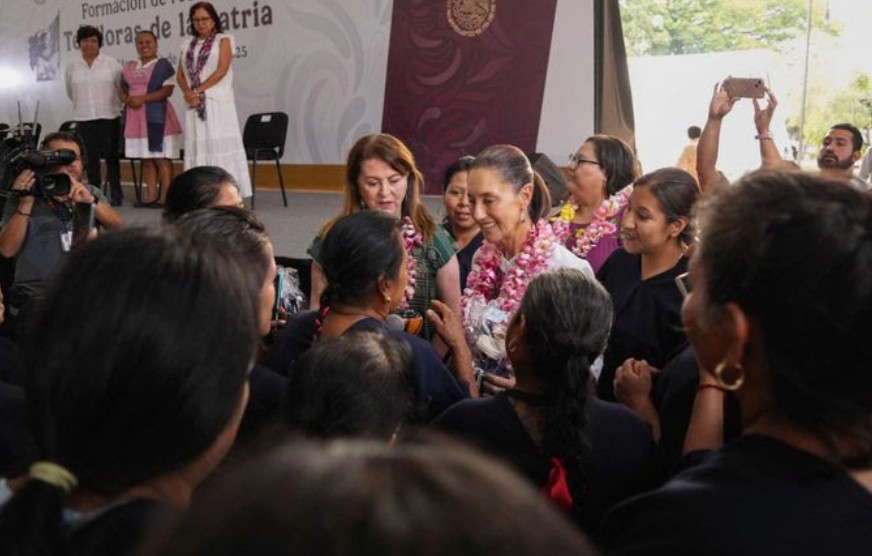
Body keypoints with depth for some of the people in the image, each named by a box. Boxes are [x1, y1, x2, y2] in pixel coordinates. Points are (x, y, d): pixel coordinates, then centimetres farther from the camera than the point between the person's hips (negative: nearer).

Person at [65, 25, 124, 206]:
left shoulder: (111, 63, -1)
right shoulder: (72, 66, 5)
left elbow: (121, 88, 4)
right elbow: (70, 92, 15)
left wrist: (113, 104, 8)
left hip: (109, 116, -2)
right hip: (84, 117, 2)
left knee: (111, 156, 0)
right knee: (91, 157, 5)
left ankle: (116, 194, 5)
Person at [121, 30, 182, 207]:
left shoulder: (163, 64, -1)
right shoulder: (129, 67, 17)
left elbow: (167, 90, -11)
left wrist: (142, 98, -17)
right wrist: (127, 99, 1)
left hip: (156, 115, -6)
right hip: (136, 118, 6)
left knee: (161, 157, -7)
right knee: (146, 158, 6)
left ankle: (165, 196, -7)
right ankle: (150, 195, 8)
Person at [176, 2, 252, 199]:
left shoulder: (223, 40, 5)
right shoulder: (187, 46, 18)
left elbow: (222, 70, -8)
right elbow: (180, 75, 12)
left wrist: (198, 90, -12)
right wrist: (188, 92, -9)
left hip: (218, 101, -4)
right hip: (195, 104, 4)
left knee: (220, 145, -9)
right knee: (198, 147, 0)